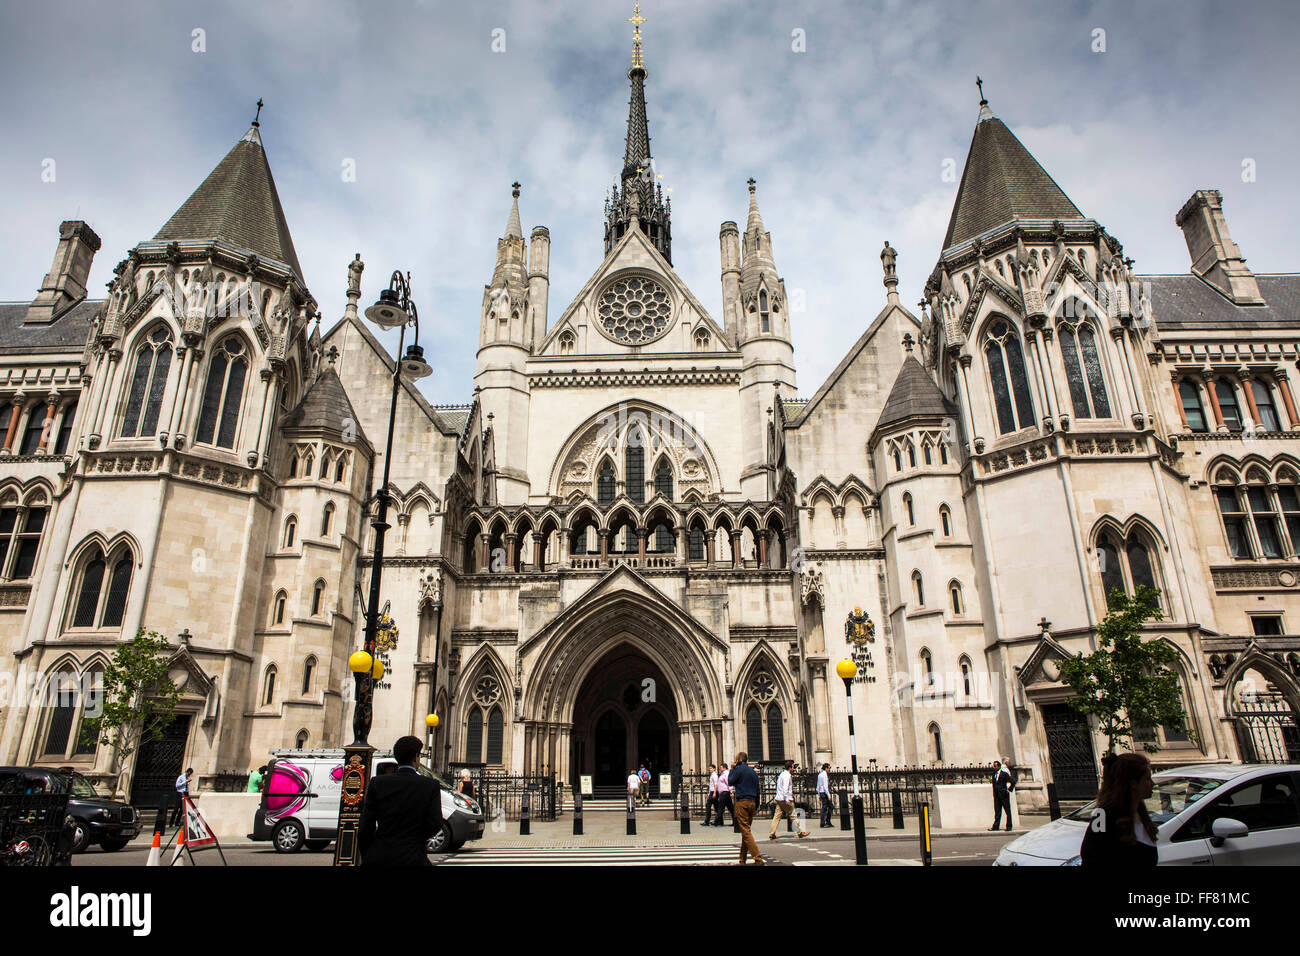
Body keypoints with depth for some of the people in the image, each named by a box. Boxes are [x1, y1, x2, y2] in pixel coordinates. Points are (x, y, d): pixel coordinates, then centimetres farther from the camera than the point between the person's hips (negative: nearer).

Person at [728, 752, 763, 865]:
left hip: (742, 802, -7)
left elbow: (730, 782, -1)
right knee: (746, 830, 12)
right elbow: (757, 790, 17)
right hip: (752, 802, 7)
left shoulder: (739, 769, -7)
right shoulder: (753, 771, 15)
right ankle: (742, 860, 15)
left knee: (746, 831, -9)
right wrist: (756, 806, 21)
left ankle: (758, 858, -19)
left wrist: (731, 770, 9)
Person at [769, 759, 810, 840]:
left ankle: (771, 834, 1)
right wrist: (787, 799, -25)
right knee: (793, 815, 1)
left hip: (779, 799, 9)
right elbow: (785, 788, -22)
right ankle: (801, 831, 10)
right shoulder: (787, 775, -12)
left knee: (777, 816, 5)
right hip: (784, 799, -9)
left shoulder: (782, 774, 16)